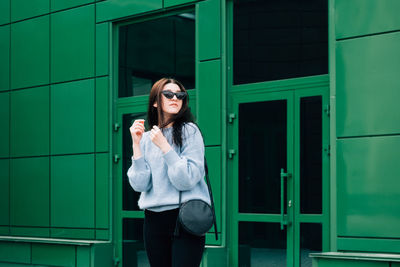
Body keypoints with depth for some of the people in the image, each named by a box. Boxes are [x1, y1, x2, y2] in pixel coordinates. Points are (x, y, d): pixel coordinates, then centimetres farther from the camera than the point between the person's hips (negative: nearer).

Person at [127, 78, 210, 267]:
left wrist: (164, 146, -14)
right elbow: (139, 185, -2)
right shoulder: (146, 138, 9)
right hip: (154, 220, 4)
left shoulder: (189, 131, -3)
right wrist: (136, 144, -6)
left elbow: (187, 180, -12)